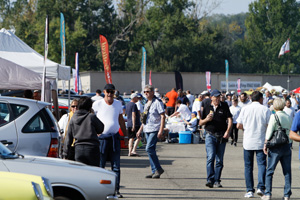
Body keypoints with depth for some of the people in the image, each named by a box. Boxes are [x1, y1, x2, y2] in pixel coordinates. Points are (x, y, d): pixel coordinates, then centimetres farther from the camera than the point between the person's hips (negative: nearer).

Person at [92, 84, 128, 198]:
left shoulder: (118, 104, 11)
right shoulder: (97, 104, -1)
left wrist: (125, 135, 20)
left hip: (115, 137, 3)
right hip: (101, 137, -3)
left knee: (116, 166, 2)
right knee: (100, 166, -1)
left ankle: (116, 190, 6)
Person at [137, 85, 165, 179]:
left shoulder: (157, 102, -7)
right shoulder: (147, 104, 18)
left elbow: (162, 116, -12)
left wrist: (161, 130, -19)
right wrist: (140, 130, 23)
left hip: (155, 130, -8)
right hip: (147, 130, 8)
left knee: (149, 148, -18)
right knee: (150, 150, 6)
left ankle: (158, 169, -9)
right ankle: (154, 171, 9)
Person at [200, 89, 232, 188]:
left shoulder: (224, 106, 6)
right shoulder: (207, 108, 9)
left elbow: (230, 120, 0)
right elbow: (200, 123, 13)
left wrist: (227, 131, -14)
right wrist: (206, 120, -9)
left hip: (222, 136, 1)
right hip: (210, 135, -1)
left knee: (219, 160, 3)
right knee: (210, 157, -16)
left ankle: (217, 181, 9)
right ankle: (210, 179, -19)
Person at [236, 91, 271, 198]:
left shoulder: (245, 109, 2)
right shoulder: (265, 109, -2)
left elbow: (239, 125, 1)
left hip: (248, 142, 1)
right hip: (261, 142, -1)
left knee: (248, 166, 8)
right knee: (261, 164, 3)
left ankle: (249, 190, 6)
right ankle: (261, 187, -12)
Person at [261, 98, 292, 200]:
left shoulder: (274, 116, -8)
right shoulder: (289, 117, 7)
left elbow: (269, 132, -10)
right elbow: (290, 132, 11)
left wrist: (265, 144, -5)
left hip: (276, 146, -4)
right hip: (286, 146, 4)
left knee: (270, 171, 3)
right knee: (287, 171, 7)